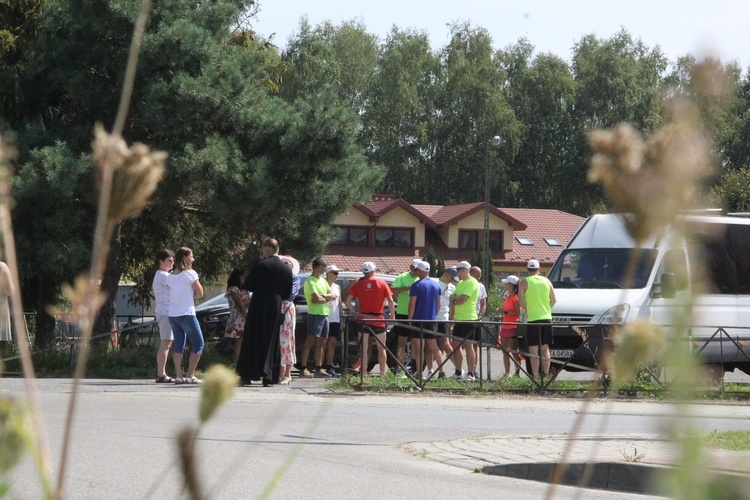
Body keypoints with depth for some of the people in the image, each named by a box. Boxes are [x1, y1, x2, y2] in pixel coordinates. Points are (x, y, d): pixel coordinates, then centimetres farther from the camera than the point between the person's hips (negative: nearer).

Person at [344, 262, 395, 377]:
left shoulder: (358, 284, 1)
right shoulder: (382, 283, -2)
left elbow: (347, 300, -5)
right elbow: (390, 301, -4)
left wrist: (355, 311, 2)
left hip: (363, 319, 1)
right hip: (378, 320, -1)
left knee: (364, 348, 7)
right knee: (381, 348, 10)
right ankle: (383, 373, 8)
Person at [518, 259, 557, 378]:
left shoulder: (524, 282, -3)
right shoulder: (546, 281, 8)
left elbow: (521, 300, -11)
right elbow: (553, 300, 7)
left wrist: (527, 308, 6)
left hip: (533, 318, -4)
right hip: (546, 318, 4)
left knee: (533, 349, -3)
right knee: (545, 348, 11)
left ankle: (535, 375, -7)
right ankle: (545, 374, 10)